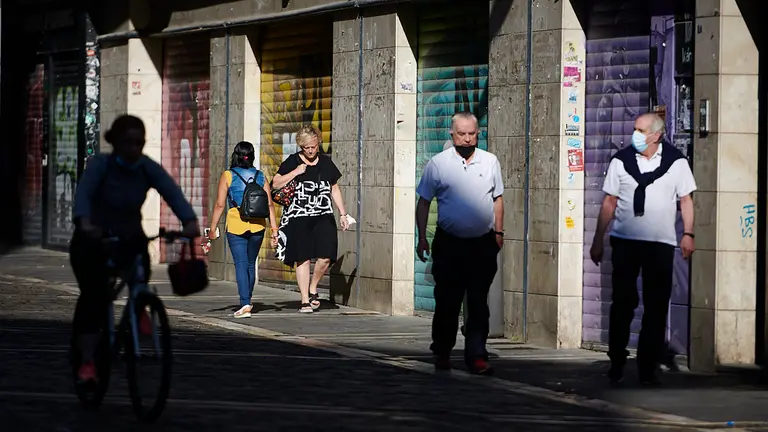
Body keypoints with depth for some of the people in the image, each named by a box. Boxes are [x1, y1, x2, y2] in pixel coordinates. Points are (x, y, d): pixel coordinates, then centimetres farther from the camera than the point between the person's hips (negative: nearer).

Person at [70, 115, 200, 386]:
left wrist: (189, 221, -48)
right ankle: (87, 363, -18)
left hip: (130, 239, 3)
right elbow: (83, 193, -36)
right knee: (94, 295, -21)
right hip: (93, 241, -3)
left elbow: (172, 192, -28)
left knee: (141, 269, -24)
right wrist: (84, 223, -58)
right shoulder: (100, 165, -20)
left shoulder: (149, 169, -13)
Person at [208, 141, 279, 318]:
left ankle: (245, 304, -17)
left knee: (241, 264, -5)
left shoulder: (228, 176, -3)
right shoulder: (260, 177, 6)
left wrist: (213, 228, -1)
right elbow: (269, 204, 1)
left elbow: (220, 204, -6)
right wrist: (274, 229, 3)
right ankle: (247, 301, 30)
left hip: (236, 225, -3)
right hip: (257, 225, 3)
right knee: (251, 264, 17)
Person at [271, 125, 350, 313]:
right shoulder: (293, 161, 3)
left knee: (325, 256, -11)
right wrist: (295, 172, -12)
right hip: (298, 218, -2)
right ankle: (305, 300, 4)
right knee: (303, 259, -4)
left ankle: (313, 288, 15)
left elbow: (334, 189, 20)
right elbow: (275, 184, -1)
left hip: (323, 216, 2)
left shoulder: (326, 162, 12)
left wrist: (343, 214, 17)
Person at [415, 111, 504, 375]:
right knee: (447, 302, 5)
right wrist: (422, 237, -1)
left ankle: (476, 356, 0)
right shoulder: (438, 164, -1)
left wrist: (498, 232, 11)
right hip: (449, 243, -1)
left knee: (478, 304, 0)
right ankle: (442, 353, 20)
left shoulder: (490, 162, 6)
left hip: (483, 244, 1)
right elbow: (424, 202, 3)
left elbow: (497, 198, 16)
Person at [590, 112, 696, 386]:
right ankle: (616, 364, 10)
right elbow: (609, 203, 8)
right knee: (622, 304, 1)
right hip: (625, 241, 0)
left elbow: (685, 200, 6)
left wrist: (688, 234, -4)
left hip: (661, 243, 0)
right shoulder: (621, 160, 3)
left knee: (656, 307, 3)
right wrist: (598, 240, 6)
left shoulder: (676, 161, 1)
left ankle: (648, 368, 10)